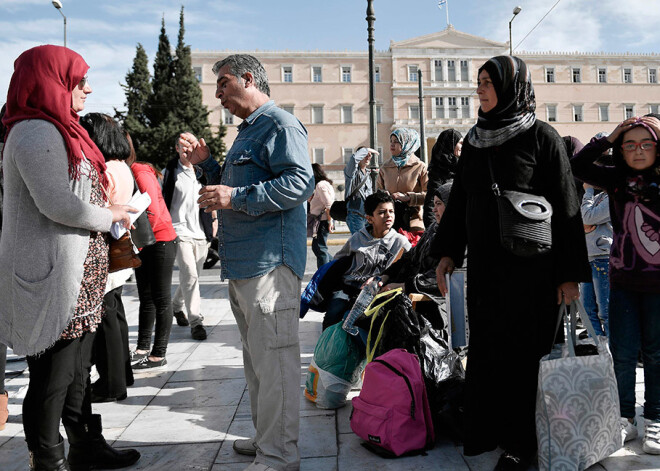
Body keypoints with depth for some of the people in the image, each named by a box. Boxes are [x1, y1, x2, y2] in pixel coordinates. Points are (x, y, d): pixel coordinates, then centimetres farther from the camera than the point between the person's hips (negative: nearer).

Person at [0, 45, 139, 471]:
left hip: (77, 279, 10)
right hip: (52, 279, -10)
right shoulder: (36, 132, -14)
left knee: (77, 370, 19)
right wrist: (111, 216, -9)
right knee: (52, 376, 1)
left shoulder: (59, 131, 18)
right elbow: (58, 205, -23)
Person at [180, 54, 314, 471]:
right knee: (256, 358, 17)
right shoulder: (249, 130, 24)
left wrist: (236, 198, -23)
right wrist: (206, 163, 17)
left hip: (270, 263, -11)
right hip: (243, 265, 11)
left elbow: (300, 183, -22)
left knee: (274, 359, -6)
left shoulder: (280, 125, -8)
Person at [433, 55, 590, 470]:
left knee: (523, 351, 3)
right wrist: (448, 252, 11)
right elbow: (459, 200, 15)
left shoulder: (542, 137, -6)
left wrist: (570, 272, -10)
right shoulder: (475, 140, 11)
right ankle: (486, 428, 26)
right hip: (483, 262, 5)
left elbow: (566, 206, -7)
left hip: (529, 265, -5)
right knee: (485, 347, 11)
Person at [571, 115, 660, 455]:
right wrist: (607, 139, -5)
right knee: (622, 352, 6)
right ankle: (625, 419, 20)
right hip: (622, 279, 2)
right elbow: (578, 167, -2)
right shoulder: (617, 180, 2)